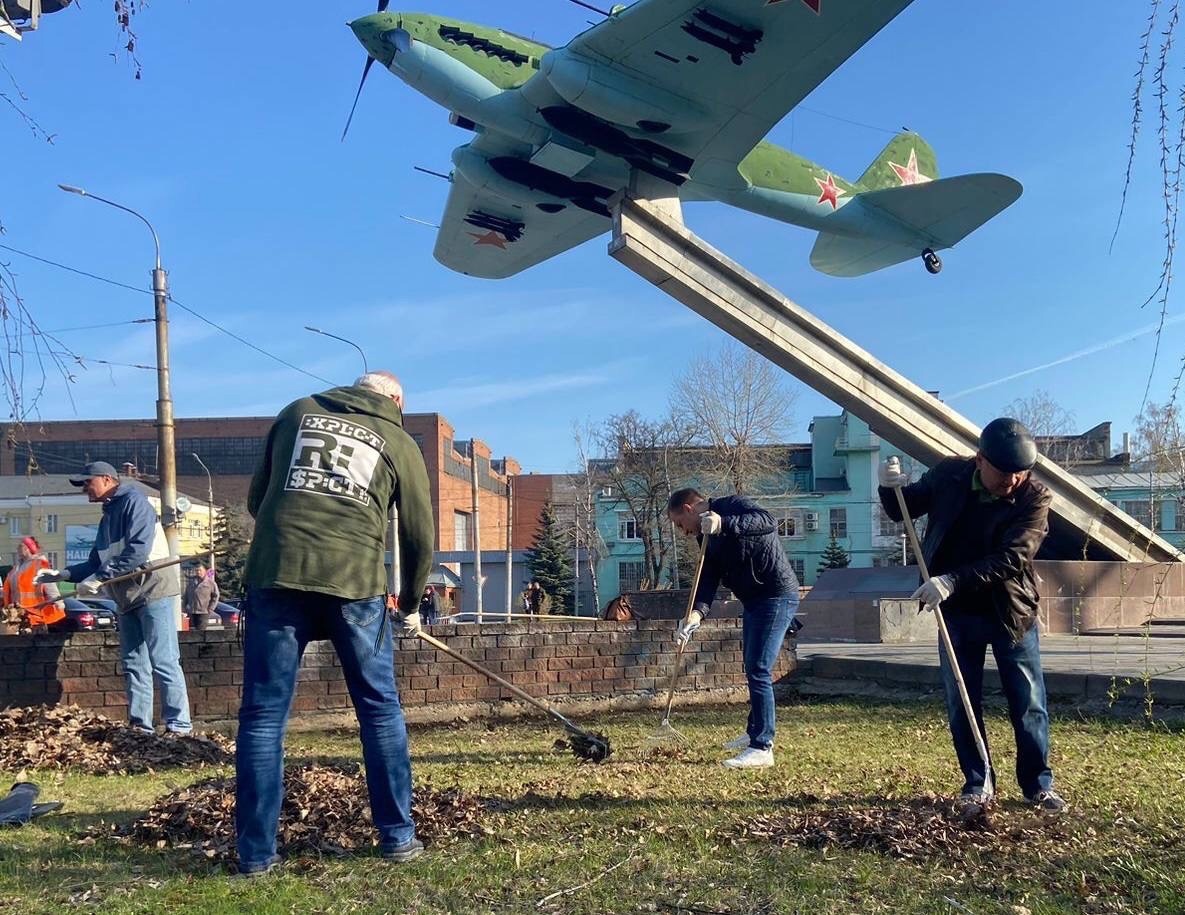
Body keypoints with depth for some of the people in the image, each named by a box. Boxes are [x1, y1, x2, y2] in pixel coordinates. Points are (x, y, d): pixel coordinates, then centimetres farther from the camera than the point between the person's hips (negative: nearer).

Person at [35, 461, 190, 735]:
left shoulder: (133, 501, -8)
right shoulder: (108, 516, 20)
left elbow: (138, 550, -20)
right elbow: (97, 562, 20)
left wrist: (99, 579, -19)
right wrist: (64, 574, 6)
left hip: (152, 591, -10)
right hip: (128, 598, 10)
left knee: (163, 663, -10)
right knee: (134, 665, 9)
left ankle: (179, 727, -9)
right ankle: (140, 727, 13)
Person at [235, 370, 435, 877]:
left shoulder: (296, 412, 21)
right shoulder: (400, 443, 15)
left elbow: (256, 497, 24)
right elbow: (419, 537, 18)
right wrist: (411, 604, 33)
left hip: (275, 575, 1)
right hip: (354, 580, -1)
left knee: (262, 714, 7)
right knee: (380, 709, 13)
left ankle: (256, 852, 9)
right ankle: (398, 835, 19)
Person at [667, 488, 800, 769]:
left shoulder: (733, 506, -12)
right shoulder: (707, 537, 12)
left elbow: (768, 522, -31)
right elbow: (708, 579, 3)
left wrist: (724, 524, -41)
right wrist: (697, 613, -15)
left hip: (777, 596, -10)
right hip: (753, 600, 10)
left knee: (758, 671, -13)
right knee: (752, 669, 21)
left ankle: (762, 748, -10)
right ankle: (755, 732, 38)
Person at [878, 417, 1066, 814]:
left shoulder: (1034, 498, -17)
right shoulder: (948, 475, -8)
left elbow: (1011, 559, -28)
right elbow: (903, 511, 8)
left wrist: (954, 581, -37)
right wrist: (891, 489, -15)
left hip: (1012, 612, -2)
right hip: (957, 613, 2)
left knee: (1029, 704, 5)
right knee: (961, 703, 7)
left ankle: (1038, 784, 21)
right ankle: (977, 783, 20)